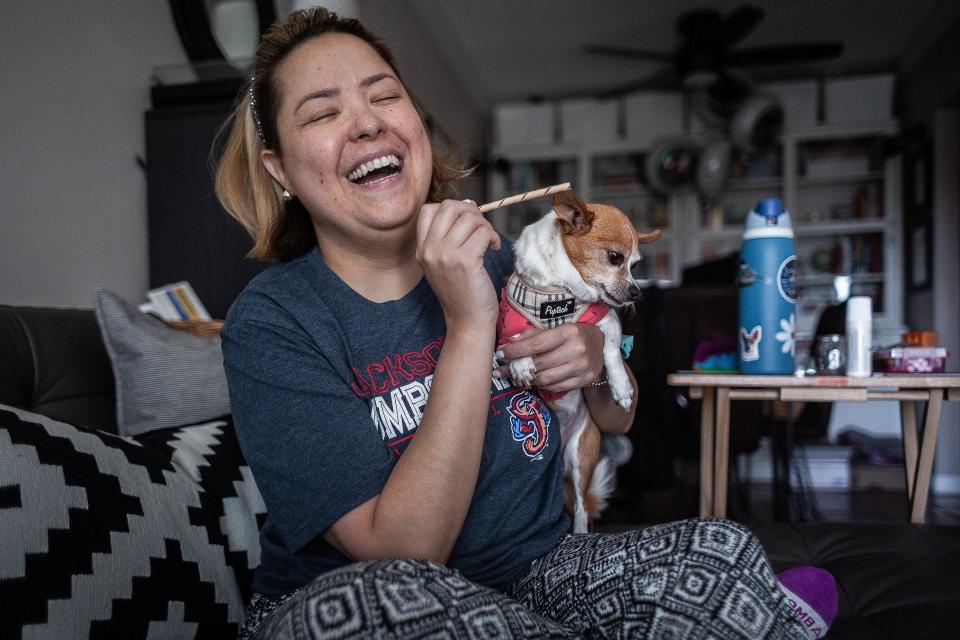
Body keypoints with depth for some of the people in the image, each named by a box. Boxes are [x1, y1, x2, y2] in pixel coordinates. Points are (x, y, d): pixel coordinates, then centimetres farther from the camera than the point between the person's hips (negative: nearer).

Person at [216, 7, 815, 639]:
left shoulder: (496, 259, -3)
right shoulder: (272, 323, -16)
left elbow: (618, 420, 10)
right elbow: (400, 557, -24)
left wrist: (596, 362, -13)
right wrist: (469, 328, -29)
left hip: (536, 575, 2)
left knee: (723, 550, -25)